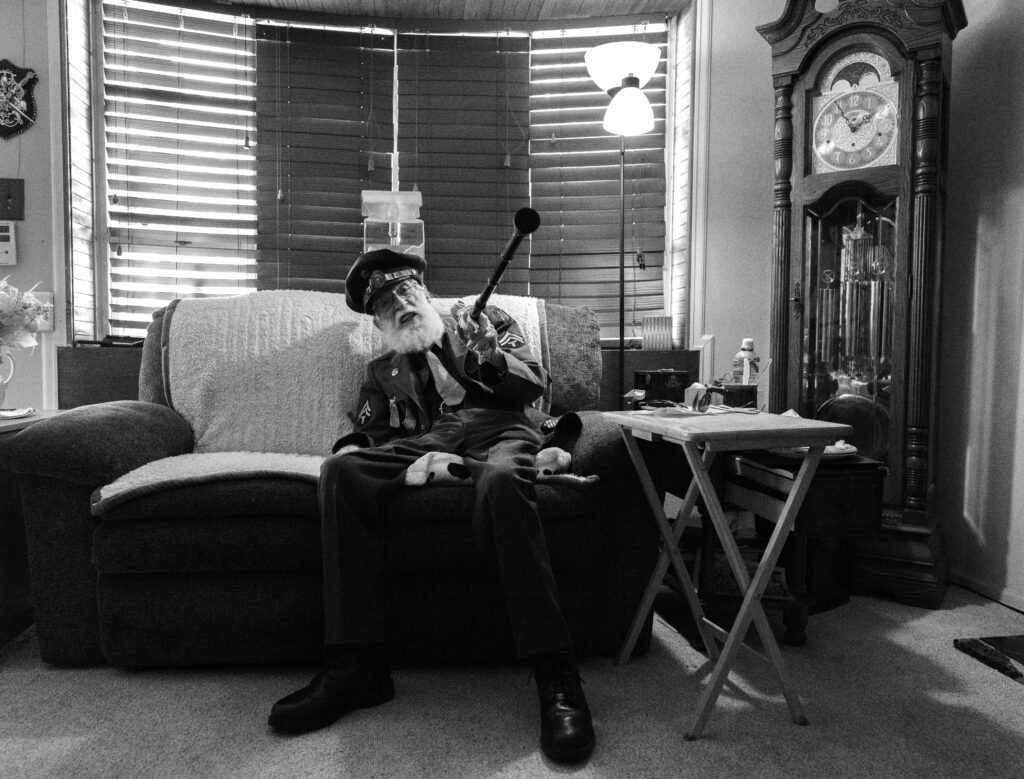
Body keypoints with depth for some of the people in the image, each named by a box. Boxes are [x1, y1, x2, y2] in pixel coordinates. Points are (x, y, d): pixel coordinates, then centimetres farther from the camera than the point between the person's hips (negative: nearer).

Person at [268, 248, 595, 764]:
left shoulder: (487, 317, 23)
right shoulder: (383, 371, 30)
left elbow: (534, 384, 11)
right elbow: (367, 432, 18)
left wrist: (488, 355, -9)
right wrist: (351, 447, -6)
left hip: (499, 429, -2)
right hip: (429, 440, 3)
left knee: (502, 480, -40)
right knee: (341, 470, -27)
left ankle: (555, 676, -37)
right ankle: (357, 663, -27)